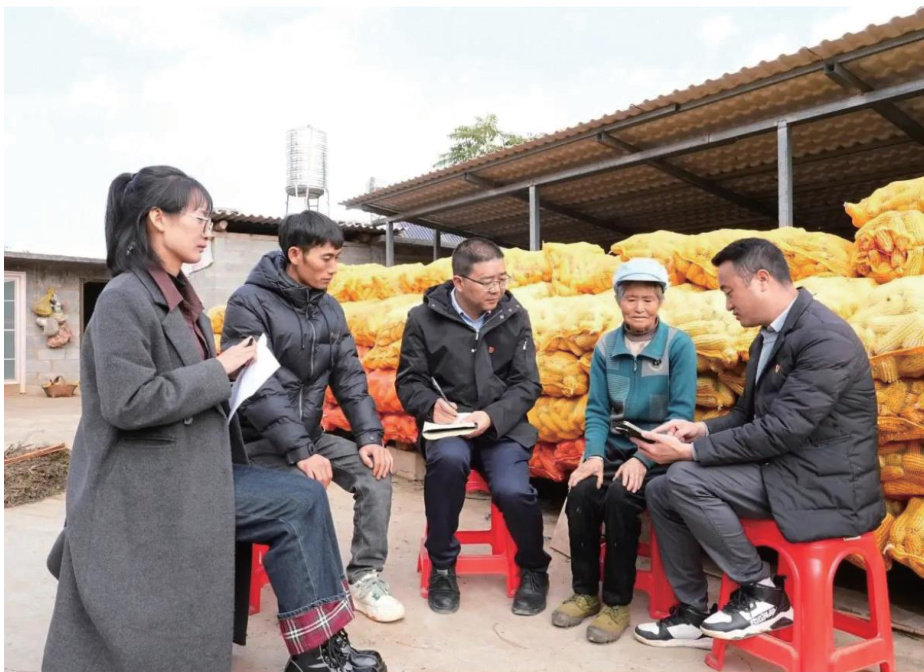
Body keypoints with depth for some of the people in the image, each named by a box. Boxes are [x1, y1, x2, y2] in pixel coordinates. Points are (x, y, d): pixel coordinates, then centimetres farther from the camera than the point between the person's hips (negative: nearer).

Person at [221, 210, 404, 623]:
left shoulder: (329, 308, 6)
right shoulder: (250, 303, -14)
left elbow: (350, 377, 5)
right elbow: (257, 389, -22)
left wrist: (370, 436, -8)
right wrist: (300, 451, -29)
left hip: (310, 433, 6)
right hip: (260, 440, -6)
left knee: (376, 473, -11)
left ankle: (365, 577, 2)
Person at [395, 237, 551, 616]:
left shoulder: (515, 317, 3)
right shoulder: (424, 318, -2)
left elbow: (527, 384, 1)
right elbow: (409, 381, 3)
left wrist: (492, 417, -16)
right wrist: (431, 405, -20)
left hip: (502, 425, 1)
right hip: (448, 426, 0)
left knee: (513, 490, -26)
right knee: (447, 459, -35)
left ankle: (534, 570, 10)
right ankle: (442, 567, -9)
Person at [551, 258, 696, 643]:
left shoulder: (679, 345, -7)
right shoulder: (605, 346, 4)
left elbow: (682, 411, -12)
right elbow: (597, 410, 4)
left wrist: (643, 459, -22)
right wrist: (594, 455, -14)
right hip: (615, 449, 4)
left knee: (619, 497, -29)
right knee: (580, 492, -23)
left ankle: (617, 602, -10)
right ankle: (585, 592, -1)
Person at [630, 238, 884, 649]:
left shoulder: (826, 338, -20)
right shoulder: (767, 339, 10)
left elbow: (781, 430, -25)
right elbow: (749, 414, 17)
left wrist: (691, 451, -22)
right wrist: (701, 429, -4)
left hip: (822, 485, -9)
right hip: (780, 470, 9)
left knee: (685, 479, -23)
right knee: (661, 492, 1)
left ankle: (763, 592, -4)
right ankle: (692, 613, 12)